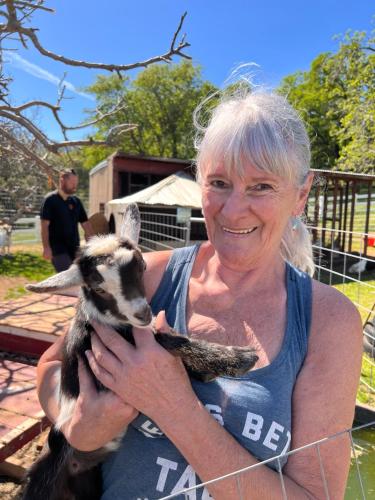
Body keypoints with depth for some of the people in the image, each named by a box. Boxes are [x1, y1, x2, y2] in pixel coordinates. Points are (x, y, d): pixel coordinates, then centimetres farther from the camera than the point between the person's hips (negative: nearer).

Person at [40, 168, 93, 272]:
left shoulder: (76, 201, 10)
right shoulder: (50, 200, -6)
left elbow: (86, 224, 10)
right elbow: (44, 226, -10)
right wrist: (46, 247, -17)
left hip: (74, 248, 6)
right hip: (58, 249, -6)